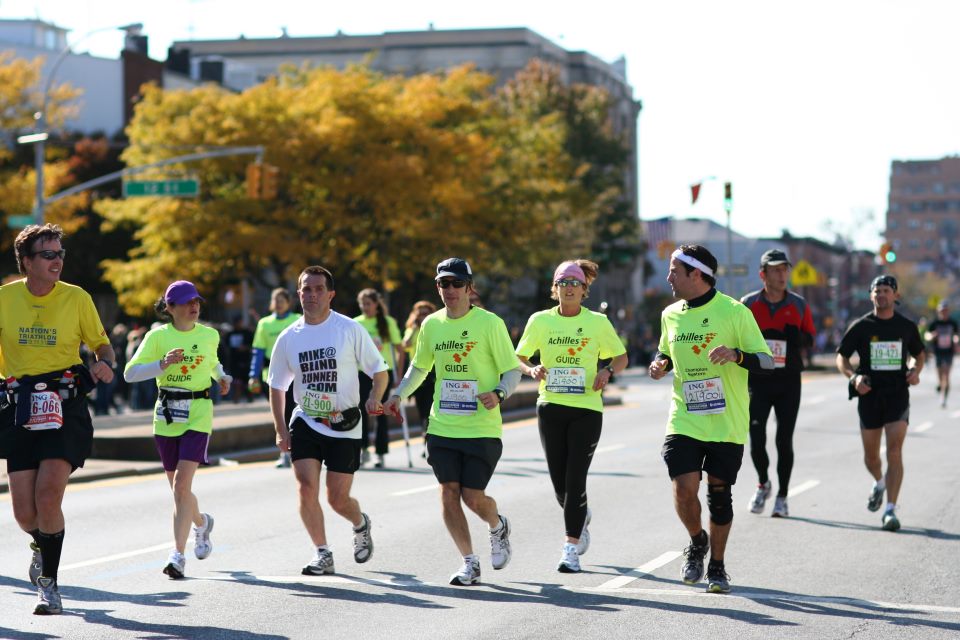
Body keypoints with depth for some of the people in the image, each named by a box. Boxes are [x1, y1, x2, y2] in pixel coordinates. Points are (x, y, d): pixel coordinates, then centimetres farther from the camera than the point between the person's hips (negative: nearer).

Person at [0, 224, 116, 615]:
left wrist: (105, 364, -10)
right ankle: (41, 545, 36)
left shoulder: (77, 299, 1)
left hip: (65, 406, -2)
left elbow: (102, 345, 11)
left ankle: (49, 581, 1)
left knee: (48, 497, -17)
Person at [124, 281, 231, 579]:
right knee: (178, 488, 10)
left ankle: (178, 554, -14)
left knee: (182, 486, -15)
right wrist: (163, 364, -21)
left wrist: (221, 376, 10)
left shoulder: (210, 335, 5)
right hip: (166, 415, 1)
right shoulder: (157, 336, -2)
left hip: (198, 415, -1)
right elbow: (130, 373, -9)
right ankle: (202, 523, 42)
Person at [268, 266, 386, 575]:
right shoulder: (289, 337, 2)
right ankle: (322, 554, 2)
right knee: (307, 488, -13)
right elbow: (277, 385, 12)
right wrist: (280, 429, 5)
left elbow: (379, 370, -1)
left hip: (344, 426, -2)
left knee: (338, 499, 0)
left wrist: (374, 398, -22)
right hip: (305, 423, 2)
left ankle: (361, 524, 35)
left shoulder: (350, 329, -6)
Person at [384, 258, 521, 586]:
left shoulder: (490, 323, -7)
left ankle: (498, 526, 31)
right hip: (442, 426, 4)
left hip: (482, 428, -4)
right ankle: (470, 563, 10)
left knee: (473, 497, -5)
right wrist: (399, 394, 7)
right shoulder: (431, 324, 6)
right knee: (449, 492, -3)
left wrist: (499, 393, -23)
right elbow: (419, 367, 22)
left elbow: (512, 370, -4)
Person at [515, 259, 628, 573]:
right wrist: (532, 369, -13)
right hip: (551, 407, 2)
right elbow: (518, 357, 8)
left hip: (587, 408, -2)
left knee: (575, 479, -10)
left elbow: (621, 357, 9)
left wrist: (607, 372, -12)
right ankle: (580, 517, 38)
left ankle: (571, 548, -6)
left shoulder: (597, 322, 0)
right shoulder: (540, 320, 2)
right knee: (559, 482, 5)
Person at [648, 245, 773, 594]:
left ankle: (717, 566, 22)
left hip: (726, 424, -3)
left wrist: (736, 354, -25)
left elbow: (767, 361, -6)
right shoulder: (670, 315, 7)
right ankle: (697, 542, 21)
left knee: (719, 494, 4)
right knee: (684, 490, -10)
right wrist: (660, 365, 2)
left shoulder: (734, 311, -7)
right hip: (684, 421, 3)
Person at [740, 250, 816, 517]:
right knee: (756, 438, -6)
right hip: (757, 380, 0)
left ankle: (782, 497, 11)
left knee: (784, 440, 1)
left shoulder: (799, 305, 3)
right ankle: (763, 484, 21)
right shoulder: (748, 304, 1)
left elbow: (810, 339, 10)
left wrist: (797, 337, -10)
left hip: (788, 381, 0)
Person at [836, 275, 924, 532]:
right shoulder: (860, 326, 1)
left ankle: (890, 510, -16)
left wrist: (915, 370, 0)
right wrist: (853, 376, -12)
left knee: (894, 452, -15)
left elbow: (919, 354, 22)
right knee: (871, 456, 10)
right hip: (869, 396, 1)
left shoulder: (907, 326, 5)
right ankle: (879, 483, 45)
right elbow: (841, 357, 7)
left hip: (898, 396, -1)